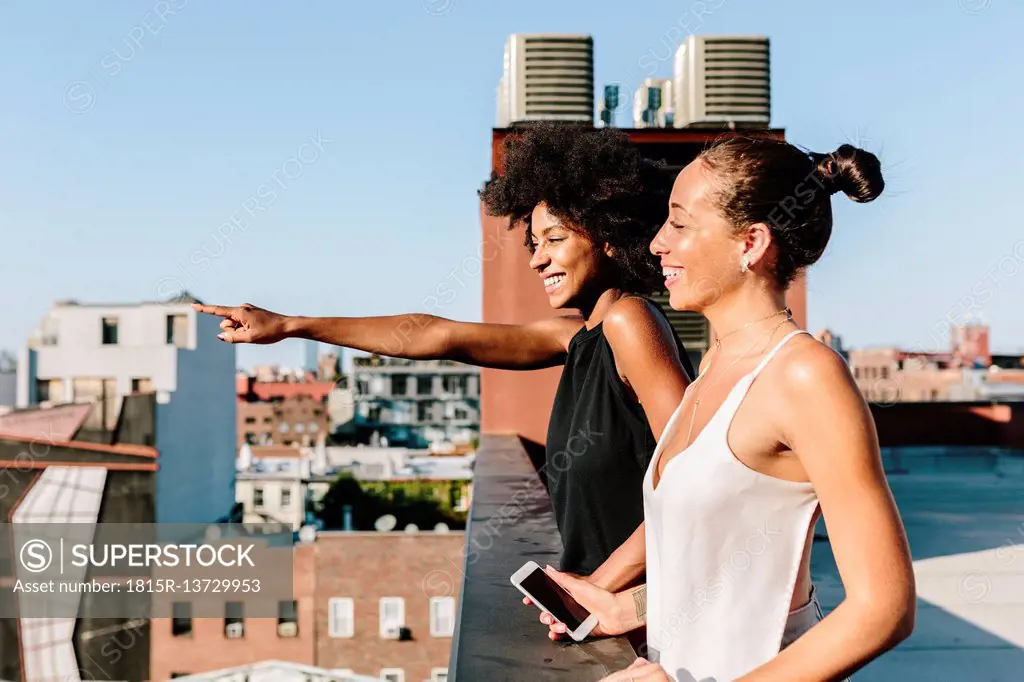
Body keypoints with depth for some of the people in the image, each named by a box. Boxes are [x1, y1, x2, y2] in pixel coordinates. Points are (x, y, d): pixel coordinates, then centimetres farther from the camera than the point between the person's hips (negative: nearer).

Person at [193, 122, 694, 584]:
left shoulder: (628, 319, -15)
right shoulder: (577, 335, 9)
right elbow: (436, 335, 10)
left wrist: (601, 583, -18)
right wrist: (289, 327, 11)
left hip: (636, 599, -7)